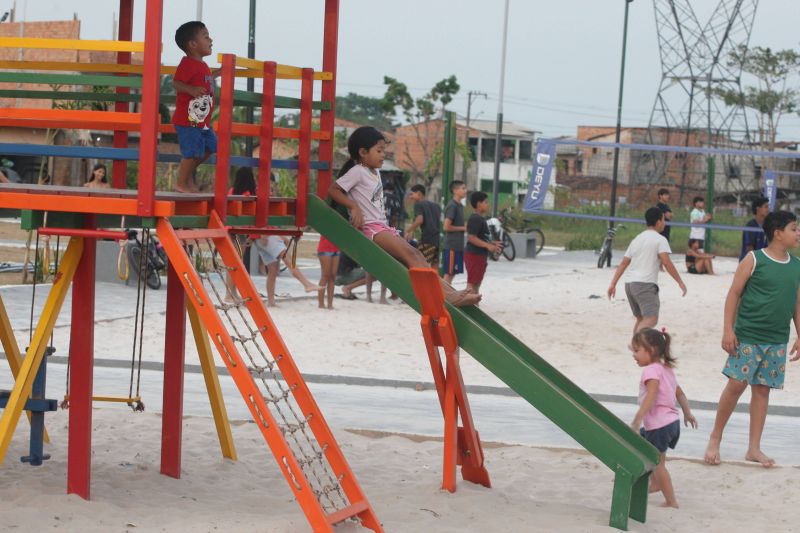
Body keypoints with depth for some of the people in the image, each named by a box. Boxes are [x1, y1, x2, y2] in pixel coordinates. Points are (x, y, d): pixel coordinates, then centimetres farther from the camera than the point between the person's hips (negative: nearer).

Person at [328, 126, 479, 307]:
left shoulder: (375, 172, 21)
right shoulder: (357, 171, -6)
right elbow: (334, 189, -12)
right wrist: (354, 207, -20)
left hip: (383, 227, 9)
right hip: (370, 228, -9)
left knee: (415, 254, -6)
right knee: (410, 254, -22)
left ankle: (448, 291, -17)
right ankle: (444, 295, -32)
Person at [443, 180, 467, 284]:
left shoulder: (460, 206, 14)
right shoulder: (452, 206, -13)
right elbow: (447, 227, -18)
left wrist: (465, 227, 6)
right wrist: (463, 228, -11)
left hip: (458, 246, 9)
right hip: (452, 246, -9)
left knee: (452, 273, 11)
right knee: (449, 273, -6)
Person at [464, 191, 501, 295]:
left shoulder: (481, 219, 16)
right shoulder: (475, 219, -17)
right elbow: (471, 237, -25)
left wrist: (492, 243, 17)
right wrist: (488, 245, -26)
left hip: (480, 255, 11)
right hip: (474, 254, -11)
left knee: (477, 282, 15)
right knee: (472, 282, -9)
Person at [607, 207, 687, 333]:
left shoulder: (637, 239, 19)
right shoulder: (660, 239, -2)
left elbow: (624, 263, 16)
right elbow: (666, 262, -13)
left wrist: (613, 284, 15)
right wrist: (680, 282, -11)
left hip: (630, 284, 8)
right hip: (646, 285, -8)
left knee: (641, 318, 21)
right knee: (651, 319, -18)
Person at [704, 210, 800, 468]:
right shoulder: (754, 260, -7)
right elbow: (734, 294, -6)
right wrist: (728, 330, -11)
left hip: (777, 340, 5)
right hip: (747, 336, -5)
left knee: (762, 389, 8)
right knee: (736, 384, -5)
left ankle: (754, 449, 14)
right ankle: (715, 439, 10)